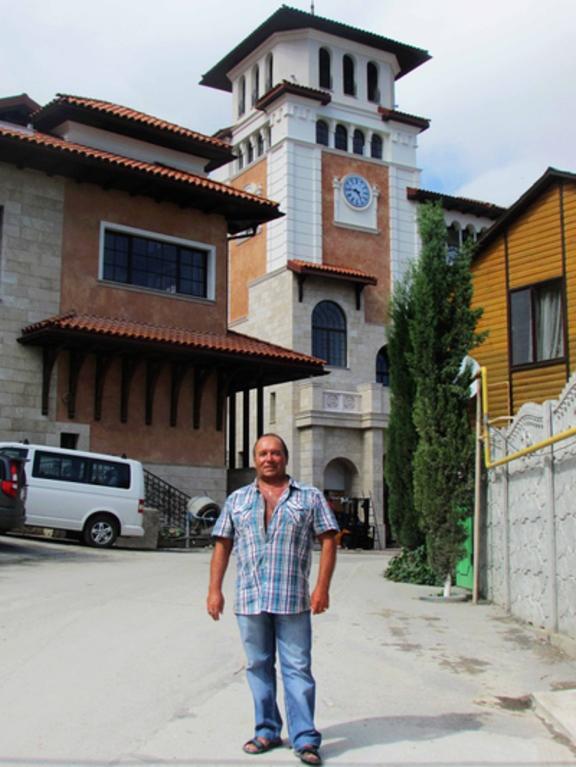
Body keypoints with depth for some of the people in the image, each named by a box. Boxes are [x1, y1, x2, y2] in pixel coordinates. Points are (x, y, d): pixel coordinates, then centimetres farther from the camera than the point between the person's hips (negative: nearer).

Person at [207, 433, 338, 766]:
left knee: (297, 668, -1)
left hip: (293, 600, -3)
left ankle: (305, 738, 5)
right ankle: (267, 731, 22)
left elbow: (328, 540, 1)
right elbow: (222, 545, 11)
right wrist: (215, 589, 3)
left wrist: (322, 587, -8)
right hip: (250, 599, 3)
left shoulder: (310, 497, 5)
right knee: (259, 667, 10)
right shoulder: (237, 500, 12)